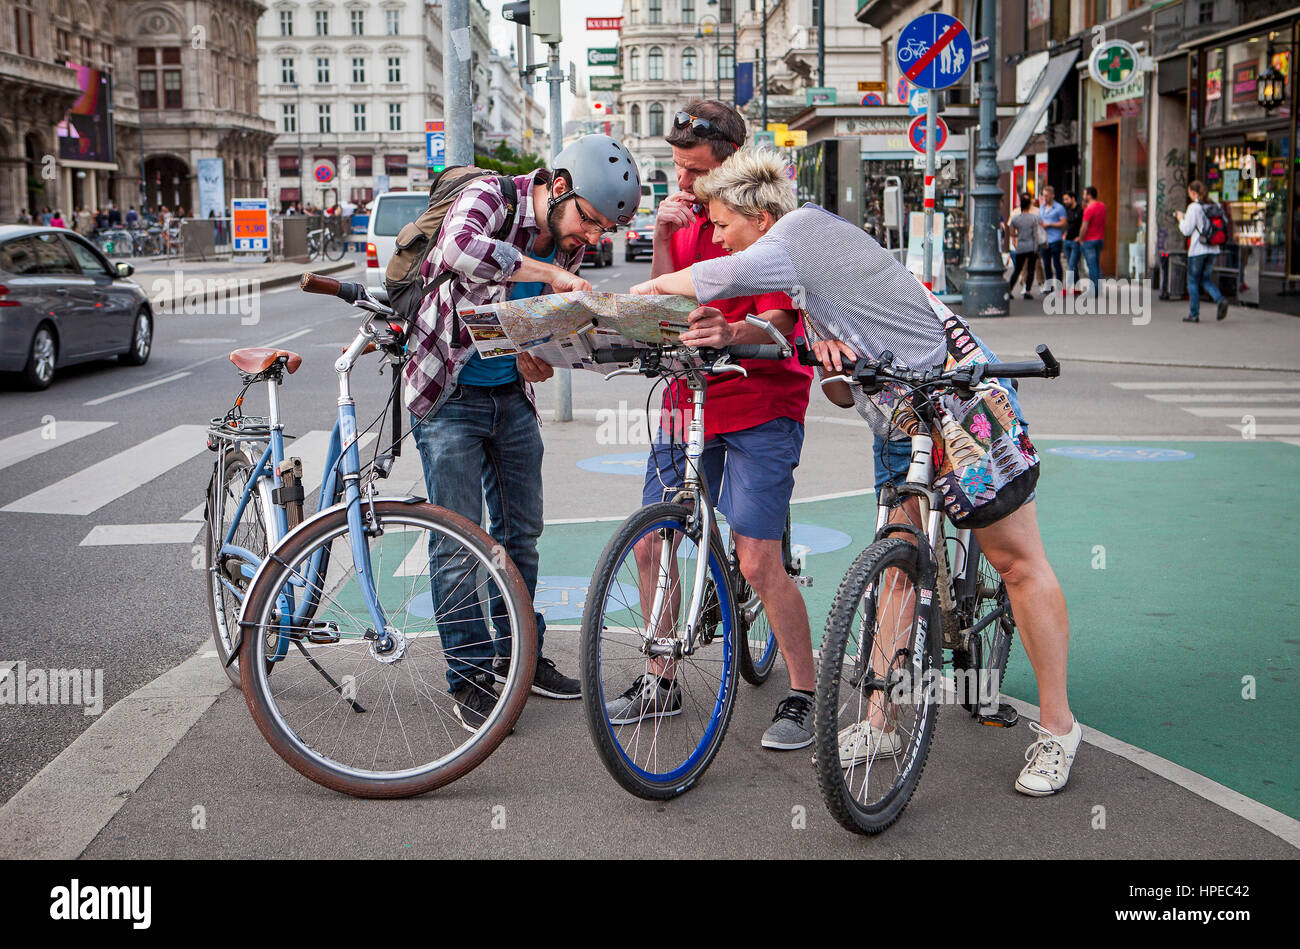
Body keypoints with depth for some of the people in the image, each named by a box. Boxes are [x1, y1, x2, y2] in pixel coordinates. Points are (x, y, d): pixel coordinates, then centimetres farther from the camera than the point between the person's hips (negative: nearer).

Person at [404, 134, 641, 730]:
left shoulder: (569, 241, -2)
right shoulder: (489, 198, -21)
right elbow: (460, 249, -45)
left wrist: (535, 352, -9)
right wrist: (550, 273, -40)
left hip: (513, 395, 6)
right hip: (449, 393, -6)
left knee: (521, 530, 14)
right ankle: (469, 675, 7)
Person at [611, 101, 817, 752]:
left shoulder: (776, 228, -9)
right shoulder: (690, 219, 12)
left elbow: (776, 322, -20)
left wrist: (730, 333, -42)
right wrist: (662, 238, -10)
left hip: (761, 409, -7)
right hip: (689, 399, 7)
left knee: (758, 561, -11)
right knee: (649, 545, 6)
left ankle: (804, 695, 5)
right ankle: (661, 682, 22)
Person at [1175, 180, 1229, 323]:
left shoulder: (1194, 207, -11)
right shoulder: (1214, 206, 9)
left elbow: (1187, 230, -11)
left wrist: (1181, 219, 7)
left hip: (1197, 250, -6)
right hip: (1213, 250, 6)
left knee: (1193, 281, 6)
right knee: (1205, 279, 17)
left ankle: (1194, 314, 8)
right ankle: (1220, 299, -9)